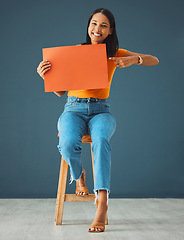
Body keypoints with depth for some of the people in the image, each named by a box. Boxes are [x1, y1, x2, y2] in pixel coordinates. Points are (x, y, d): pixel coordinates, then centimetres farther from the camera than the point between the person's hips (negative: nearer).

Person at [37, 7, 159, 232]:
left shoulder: (115, 54, 9)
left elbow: (154, 60, 3)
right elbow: (60, 90, 9)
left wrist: (134, 59, -17)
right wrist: (45, 75, -9)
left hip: (101, 111, 0)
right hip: (73, 109, 0)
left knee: (101, 140, -37)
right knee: (69, 143, -34)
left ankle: (102, 202, -38)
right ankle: (78, 176, 2)